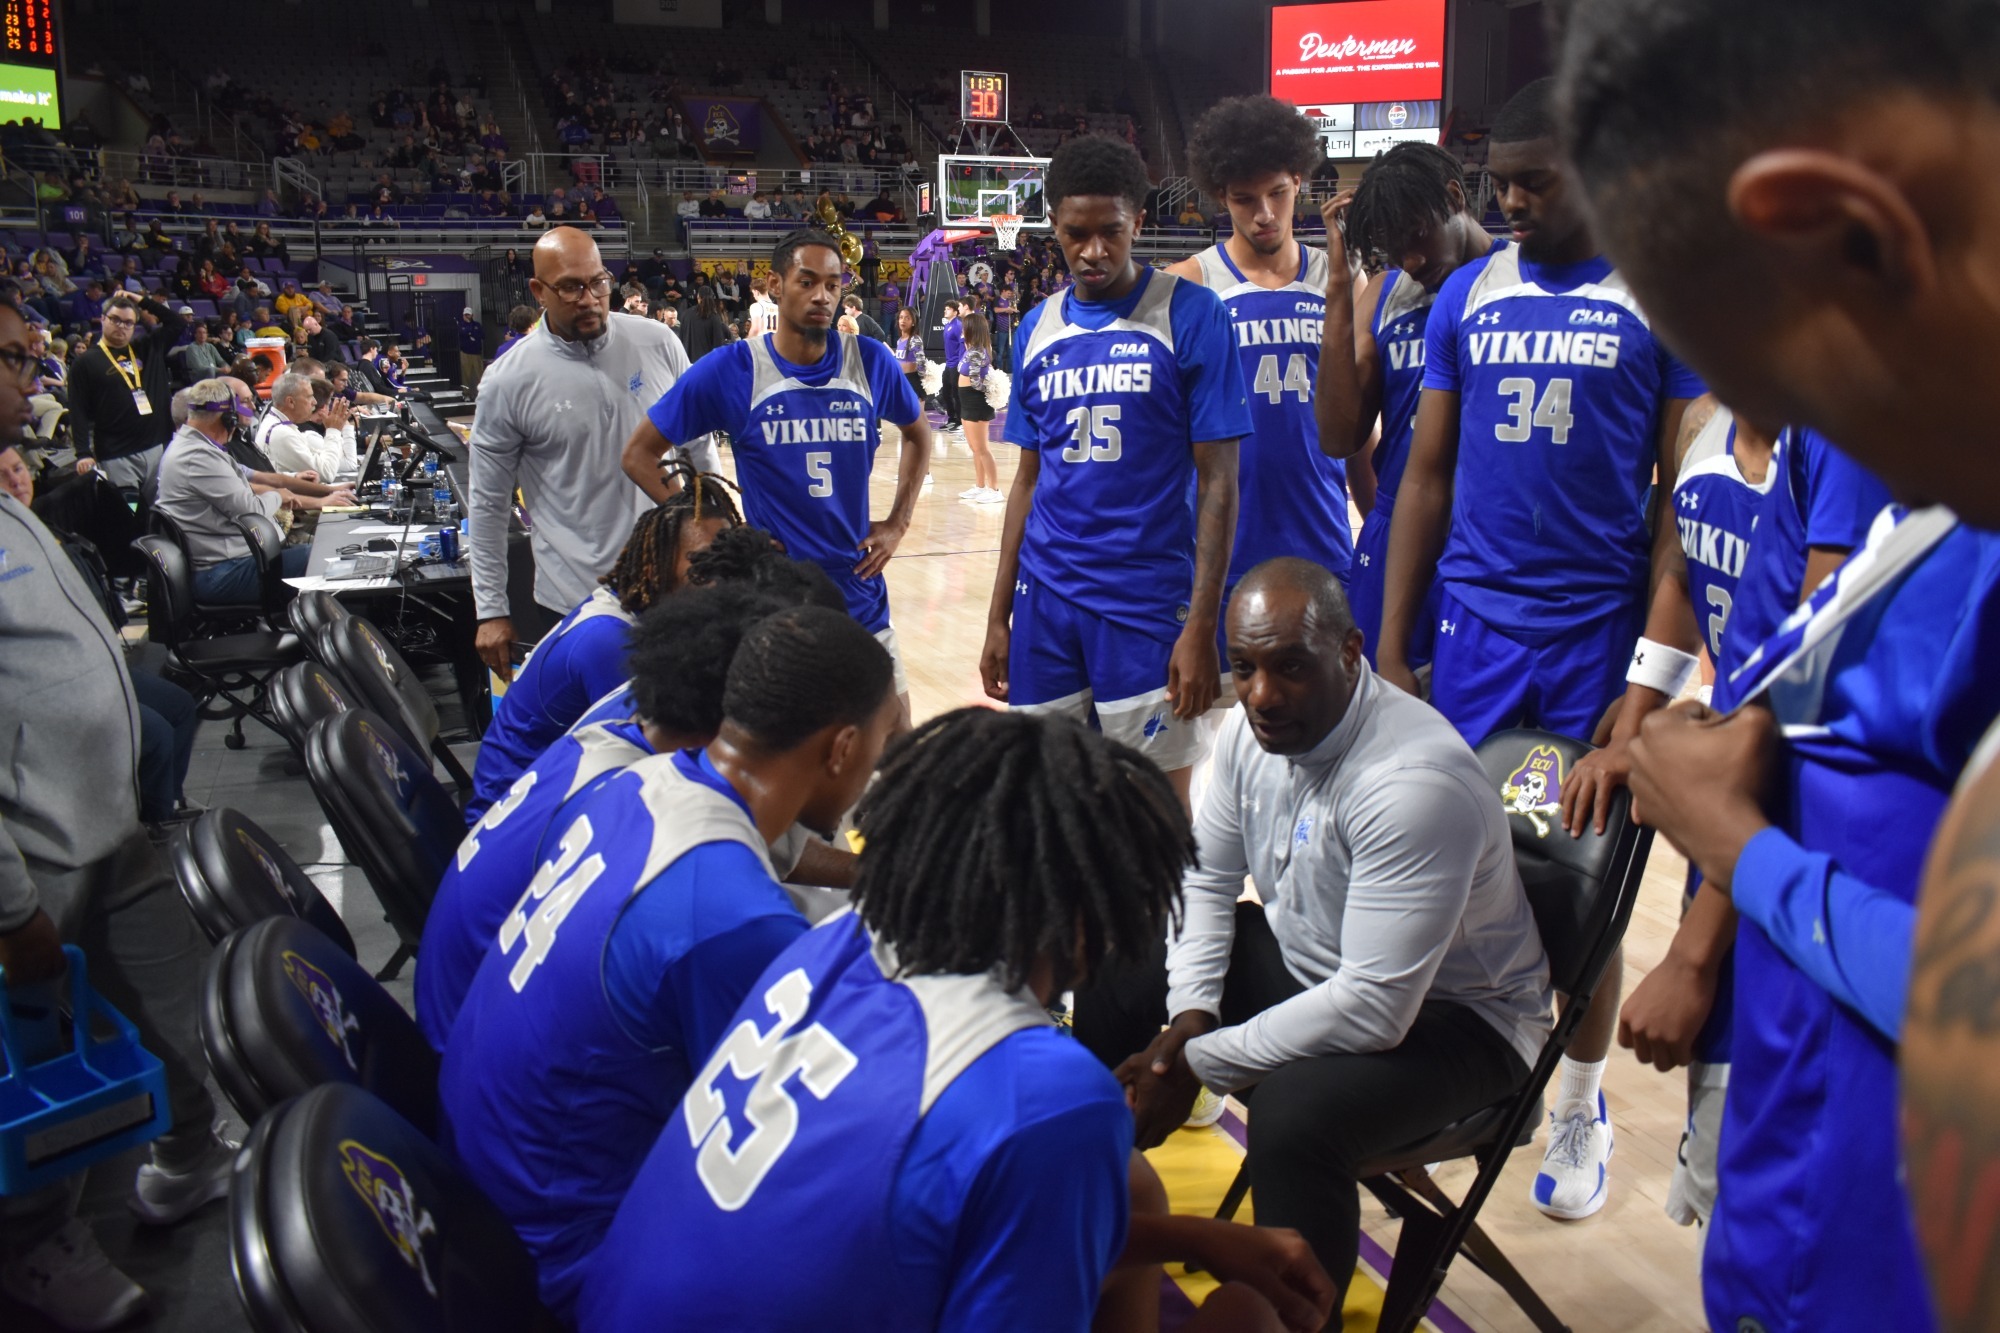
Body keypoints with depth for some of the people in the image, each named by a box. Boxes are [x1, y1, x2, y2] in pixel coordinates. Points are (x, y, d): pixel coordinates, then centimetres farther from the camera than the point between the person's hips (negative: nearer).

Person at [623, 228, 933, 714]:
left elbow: (918, 433, 18)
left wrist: (898, 522, 7)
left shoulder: (870, 361, -1)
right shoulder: (732, 369, -8)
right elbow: (639, 454, -1)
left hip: (861, 599, 2)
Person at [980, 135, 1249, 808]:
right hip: (1046, 599, 4)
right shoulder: (1037, 329, 8)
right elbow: (1028, 481, 13)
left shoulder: (1191, 314, -5)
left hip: (1149, 600, -4)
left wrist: (1202, 625, -13)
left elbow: (1217, 480, -7)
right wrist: (998, 617, 11)